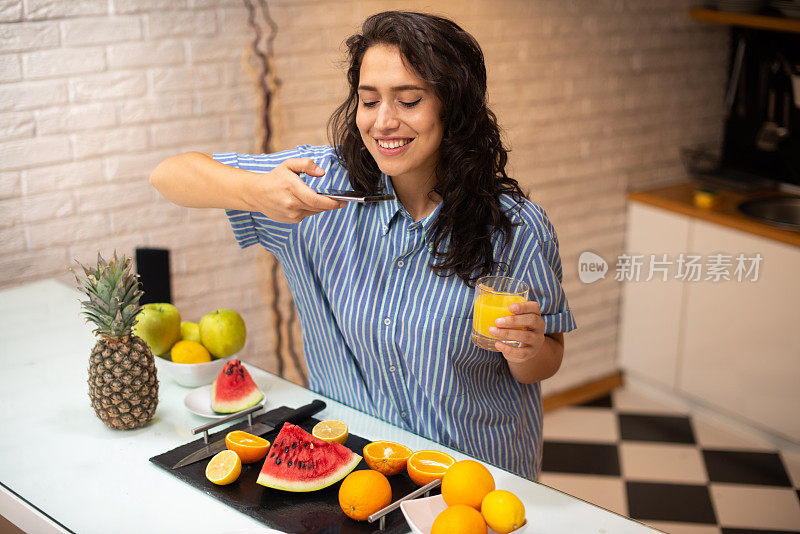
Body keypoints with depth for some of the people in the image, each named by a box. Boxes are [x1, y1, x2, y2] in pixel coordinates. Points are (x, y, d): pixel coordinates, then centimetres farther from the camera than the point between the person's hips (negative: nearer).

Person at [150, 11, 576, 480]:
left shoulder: (515, 227, -10)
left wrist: (526, 353, -22)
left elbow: (547, 362, 3)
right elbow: (170, 175, -4)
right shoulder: (328, 182, -6)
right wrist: (255, 191, -24)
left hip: (475, 473, 0)